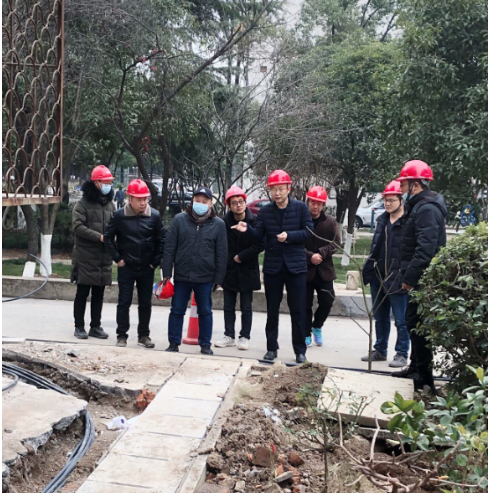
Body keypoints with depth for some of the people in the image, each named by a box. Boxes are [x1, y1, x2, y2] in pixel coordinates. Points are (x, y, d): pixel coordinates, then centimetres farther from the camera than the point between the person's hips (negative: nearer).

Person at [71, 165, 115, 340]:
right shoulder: (83, 203, -5)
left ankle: (95, 327, 20)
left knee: (98, 294, 11)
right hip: (85, 256, -5)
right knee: (82, 293, 3)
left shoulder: (110, 204, 12)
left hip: (104, 257, 5)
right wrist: (99, 237, -20)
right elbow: (78, 226, -14)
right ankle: (79, 327, 13)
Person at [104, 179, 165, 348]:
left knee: (145, 303, 10)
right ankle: (122, 336, 14)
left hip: (147, 269, 2)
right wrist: (117, 258, -3)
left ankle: (144, 335, 22)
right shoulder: (119, 215, -7)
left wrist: (155, 261, -2)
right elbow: (108, 237, 1)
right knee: (124, 302, 4)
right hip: (126, 267, -1)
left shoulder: (154, 216, -5)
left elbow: (161, 240, 2)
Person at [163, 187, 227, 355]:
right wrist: (166, 273, -3)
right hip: (181, 275, 1)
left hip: (205, 278, 0)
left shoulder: (218, 224, -1)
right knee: (177, 311, 9)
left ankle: (205, 345, 23)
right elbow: (169, 248, 1)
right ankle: (173, 343, 22)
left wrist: (218, 278, 0)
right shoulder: (180, 219, 0)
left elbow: (222, 254, 2)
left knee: (205, 312, 11)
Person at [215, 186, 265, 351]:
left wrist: (241, 256, -12)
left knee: (246, 308, 6)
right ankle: (229, 336, 19)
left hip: (247, 270, -2)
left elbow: (261, 244, -10)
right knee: (228, 307, 9)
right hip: (229, 270, 2)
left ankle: (244, 337, 15)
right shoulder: (224, 222, -3)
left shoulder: (255, 221, -8)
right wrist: (230, 260, -4)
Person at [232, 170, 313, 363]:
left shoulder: (301, 207, -3)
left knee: (298, 310, 4)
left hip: (295, 265, -2)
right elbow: (259, 235, -3)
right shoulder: (265, 211, 3)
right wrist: (247, 229, -22)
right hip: (272, 265, 2)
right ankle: (271, 348, 22)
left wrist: (289, 236, -20)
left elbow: (308, 231, -7)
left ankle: (300, 350, 15)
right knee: (272, 310, 10)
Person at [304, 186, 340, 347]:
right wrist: (310, 256, -19)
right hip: (305, 269, -2)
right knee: (305, 304, 5)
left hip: (324, 269, 2)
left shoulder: (330, 222, 3)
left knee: (327, 301, 1)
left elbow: (336, 242, -1)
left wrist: (321, 253, -16)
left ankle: (317, 326, 28)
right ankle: (307, 334, 21)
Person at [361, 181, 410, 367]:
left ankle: (402, 354, 13)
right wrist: (369, 269, 15)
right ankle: (380, 350, 30)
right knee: (380, 317, 18)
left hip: (397, 280, -8)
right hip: (379, 277, 8)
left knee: (401, 320, 2)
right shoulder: (382, 220, 13)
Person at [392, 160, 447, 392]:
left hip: (423, 279, -11)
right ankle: (416, 366, 32)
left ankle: (424, 378, 1)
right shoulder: (419, 206, 17)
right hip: (419, 279, 11)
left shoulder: (427, 209, -17)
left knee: (418, 325, -7)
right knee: (413, 321, 19)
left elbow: (425, 248, -26)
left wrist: (410, 276, -24)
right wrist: (408, 274, 17)